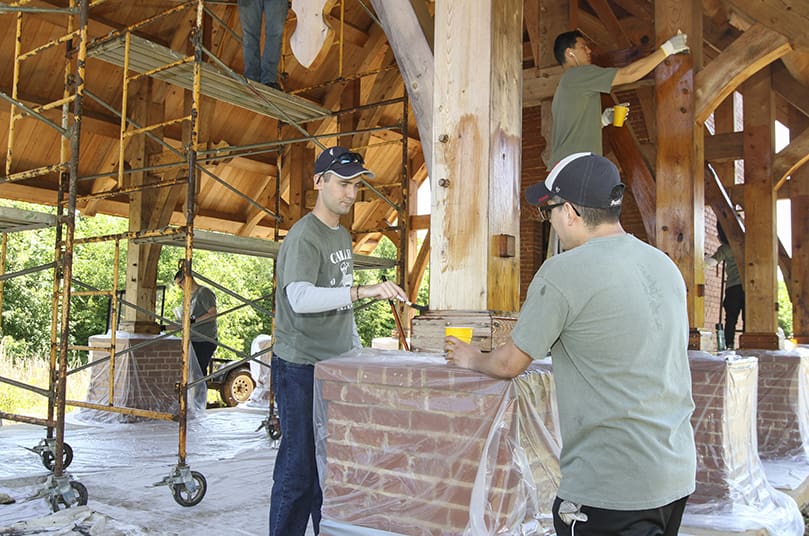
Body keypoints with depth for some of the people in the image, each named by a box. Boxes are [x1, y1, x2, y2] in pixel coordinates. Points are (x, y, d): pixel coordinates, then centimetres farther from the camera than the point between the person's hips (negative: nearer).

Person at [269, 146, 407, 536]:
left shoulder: (342, 236, 15)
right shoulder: (303, 237, -14)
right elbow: (300, 298, -31)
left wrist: (356, 349, 17)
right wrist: (362, 291, -40)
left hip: (336, 365, 8)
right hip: (301, 368, -8)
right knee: (299, 466, -3)